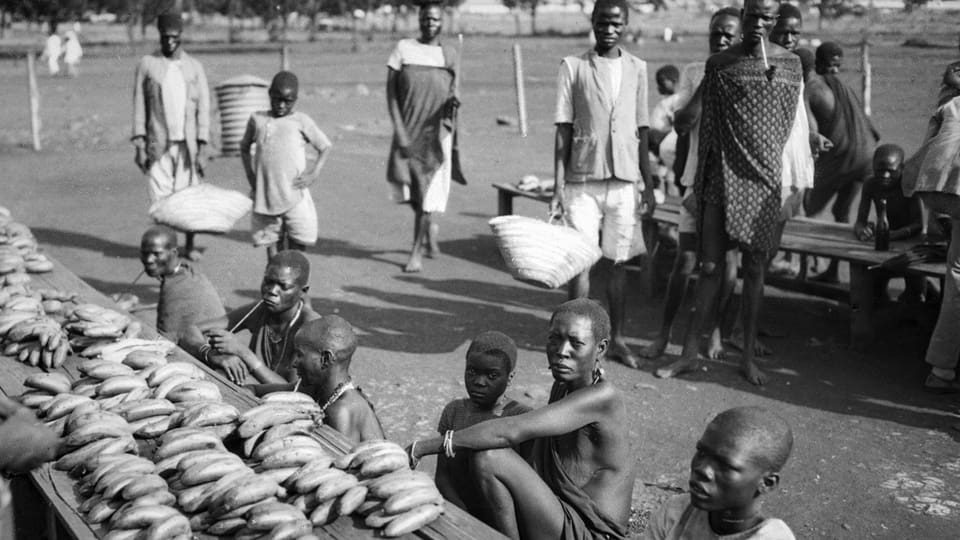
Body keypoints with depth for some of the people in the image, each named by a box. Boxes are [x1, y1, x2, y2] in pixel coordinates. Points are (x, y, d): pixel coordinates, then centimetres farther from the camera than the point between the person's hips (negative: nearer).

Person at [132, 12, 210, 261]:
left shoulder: (194, 67, 6)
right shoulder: (147, 64, 5)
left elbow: (203, 109, 3)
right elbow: (139, 105, 4)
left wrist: (202, 148, -4)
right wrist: (139, 144, -3)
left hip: (187, 143, 0)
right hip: (158, 144, 0)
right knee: (160, 198, -3)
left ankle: (190, 245, 12)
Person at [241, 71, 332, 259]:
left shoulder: (301, 121, 3)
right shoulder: (257, 119, 9)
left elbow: (325, 147, 9)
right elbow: (244, 147, 23)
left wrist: (314, 173, -4)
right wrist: (250, 174, 9)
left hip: (294, 196, -2)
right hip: (265, 198, 2)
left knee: (297, 248, 0)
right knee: (272, 245, 6)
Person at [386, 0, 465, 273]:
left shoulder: (450, 55, 7)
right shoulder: (403, 49, 2)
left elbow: (453, 92, 10)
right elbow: (391, 91, -1)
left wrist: (454, 100, -15)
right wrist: (399, 130, -9)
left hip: (436, 132, 0)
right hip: (408, 131, 0)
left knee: (429, 190, -5)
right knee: (411, 187, 5)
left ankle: (416, 251, 5)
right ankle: (431, 226, 36)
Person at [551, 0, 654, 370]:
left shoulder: (637, 69, 9)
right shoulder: (574, 67, 1)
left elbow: (642, 131, 12)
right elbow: (563, 131, -2)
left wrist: (648, 183, 9)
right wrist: (558, 186, -7)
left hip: (624, 181, 2)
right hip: (583, 180, -2)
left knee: (616, 263, 7)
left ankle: (617, 340, 17)